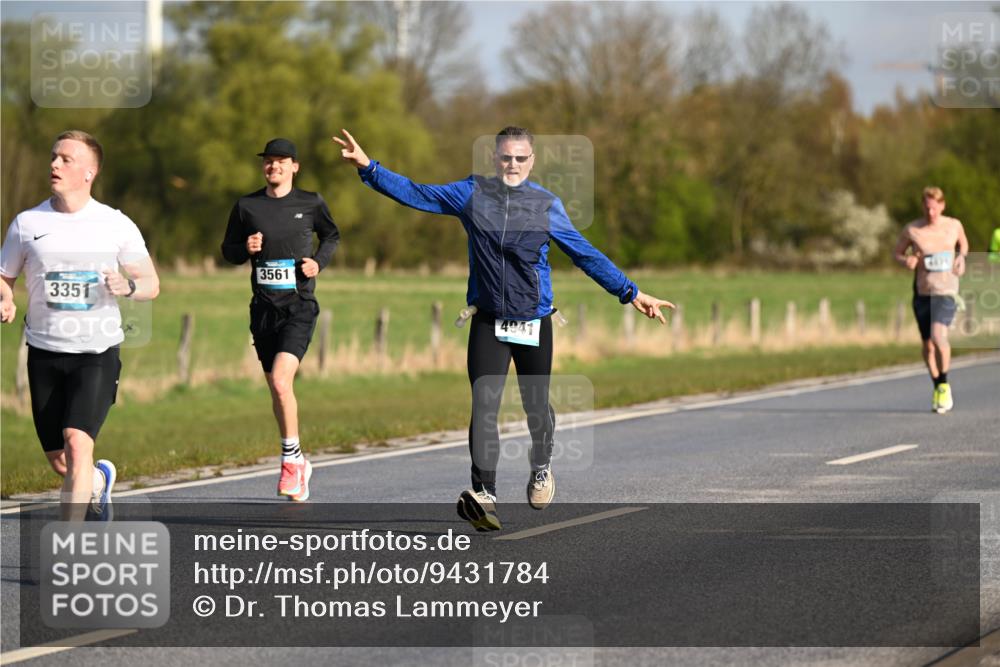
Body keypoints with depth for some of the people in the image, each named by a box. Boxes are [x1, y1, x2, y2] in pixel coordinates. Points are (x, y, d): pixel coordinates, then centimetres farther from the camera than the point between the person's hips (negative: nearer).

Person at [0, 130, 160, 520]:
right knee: (59, 462, 8)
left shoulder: (116, 225, -1)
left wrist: (128, 287, -18)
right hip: (44, 352, 3)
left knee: (77, 443, -22)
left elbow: (151, 285, 5)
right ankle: (100, 480, 44)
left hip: (97, 353, -3)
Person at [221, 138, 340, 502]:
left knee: (281, 381, -20)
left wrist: (319, 261, 0)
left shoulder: (310, 203, 2)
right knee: (276, 389, 9)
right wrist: (245, 248, -8)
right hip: (264, 308, 3)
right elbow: (229, 250, 14)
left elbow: (331, 235, 19)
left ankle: (291, 458, -7)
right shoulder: (247, 207, 5)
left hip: (299, 307, -3)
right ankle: (299, 463, 24)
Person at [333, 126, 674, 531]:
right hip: (488, 322, -1)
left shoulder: (546, 205, 1)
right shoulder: (472, 194, 2)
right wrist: (368, 167, -6)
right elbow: (415, 194, 2)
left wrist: (630, 293, 6)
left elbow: (585, 254, 6)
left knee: (536, 405, 10)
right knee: (484, 405, -15)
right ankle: (483, 493, -23)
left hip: (534, 323, 1)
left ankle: (541, 468, 40)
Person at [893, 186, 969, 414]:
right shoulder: (911, 230, -4)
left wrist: (961, 257, 0)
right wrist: (906, 260, -12)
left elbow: (963, 243, 20)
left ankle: (944, 385, -5)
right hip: (922, 292, 2)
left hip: (945, 290, -2)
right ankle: (937, 387, 31)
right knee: (927, 344, 9)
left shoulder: (954, 226, -1)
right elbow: (898, 252, 10)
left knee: (938, 336, -24)